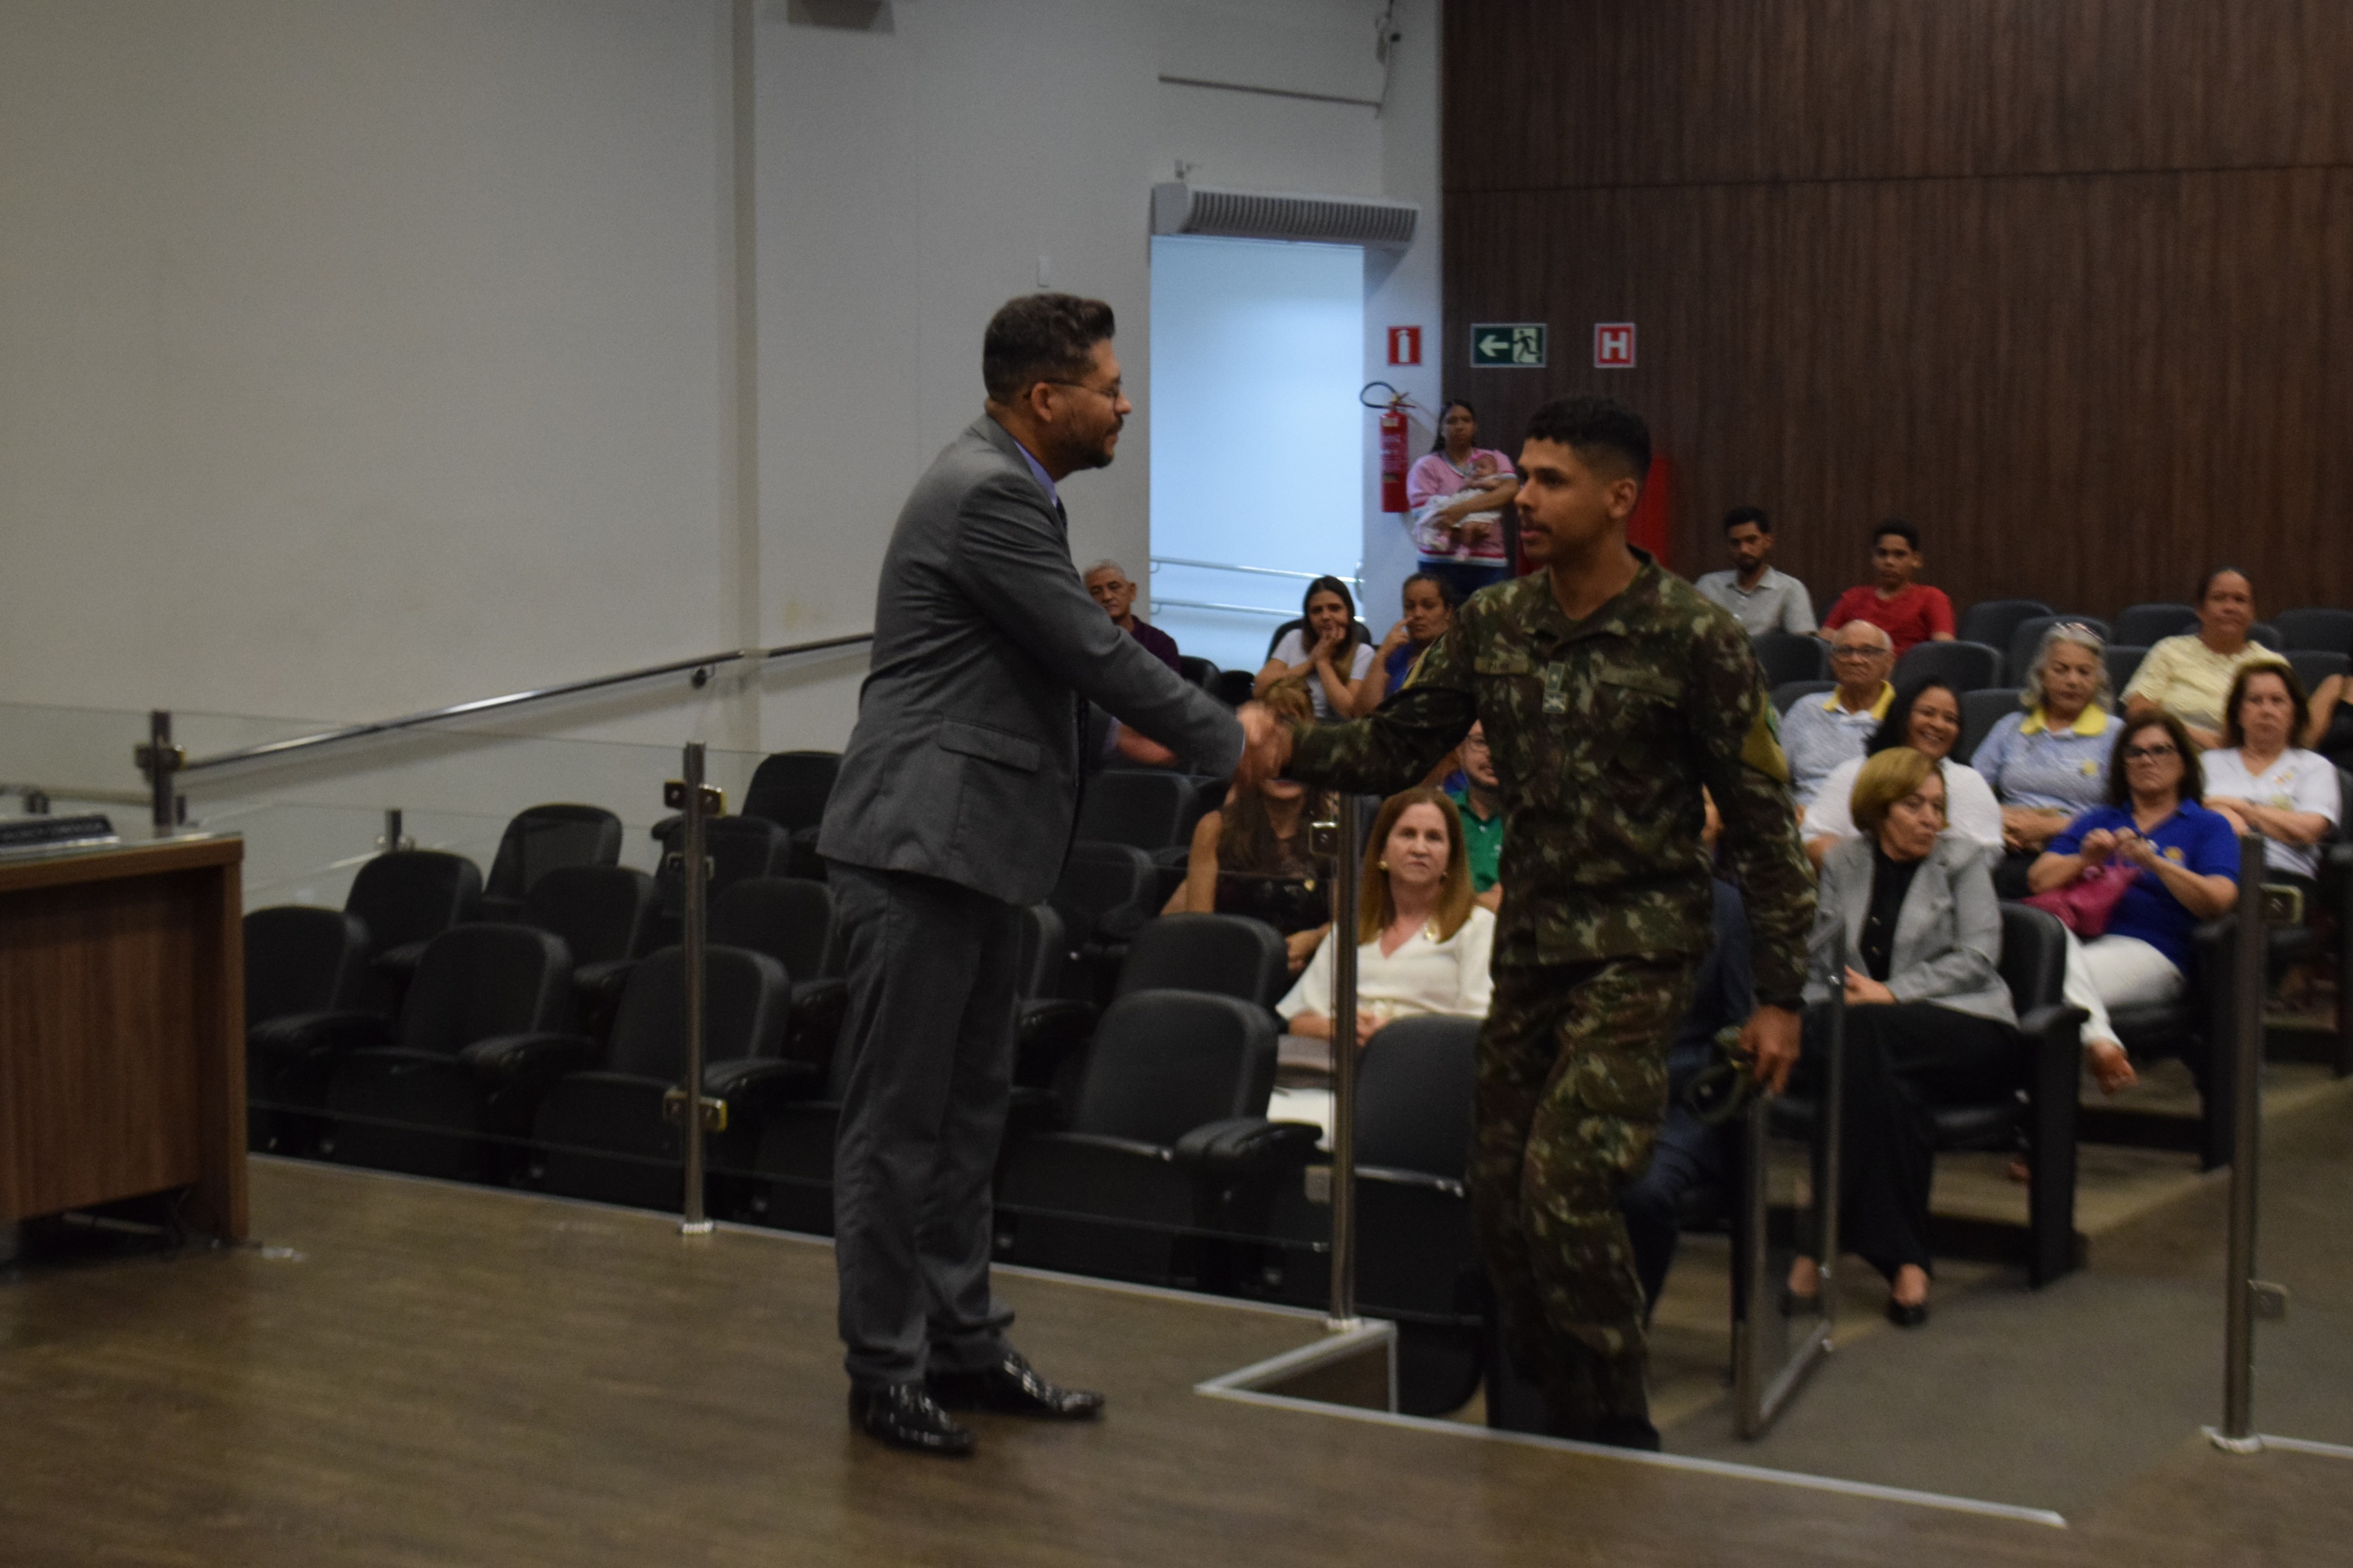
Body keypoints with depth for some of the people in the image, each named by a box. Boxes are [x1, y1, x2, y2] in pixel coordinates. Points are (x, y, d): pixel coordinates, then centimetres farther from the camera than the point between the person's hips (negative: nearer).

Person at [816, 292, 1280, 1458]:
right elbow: (1096, 655, -16)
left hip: (973, 847, 11)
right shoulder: (985, 495, -18)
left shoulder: (1008, 487, 14)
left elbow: (1085, 656, 19)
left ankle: (963, 1343, 25)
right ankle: (885, 1370, 8)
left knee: (967, 1107, 15)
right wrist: (1227, 741, -5)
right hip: (920, 846, -11)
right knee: (900, 1117, -1)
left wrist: (1219, 726, 12)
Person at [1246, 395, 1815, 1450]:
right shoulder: (1491, 625, 4)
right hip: (1528, 940, 6)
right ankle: (1549, 1428, 24)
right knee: (1499, 1194, 7)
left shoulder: (1693, 638, -11)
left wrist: (1780, 994, -8)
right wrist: (1288, 748, -13)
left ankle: (1616, 1434, 2)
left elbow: (1763, 819, -7)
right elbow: (1399, 746, 7)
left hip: (1637, 948, -6)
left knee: (1563, 1188, -16)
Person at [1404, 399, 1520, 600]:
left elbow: (1511, 490, -5)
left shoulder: (1494, 459, 14)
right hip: (1442, 563, -2)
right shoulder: (1426, 466, 6)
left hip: (1490, 563, 2)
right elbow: (1424, 516, -4)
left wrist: (1463, 508, -17)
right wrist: (1465, 529, -20)